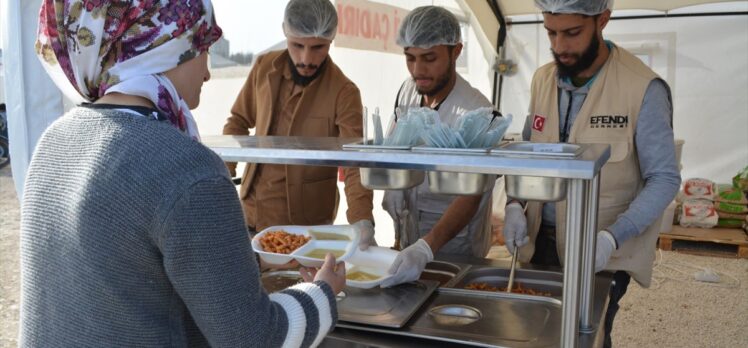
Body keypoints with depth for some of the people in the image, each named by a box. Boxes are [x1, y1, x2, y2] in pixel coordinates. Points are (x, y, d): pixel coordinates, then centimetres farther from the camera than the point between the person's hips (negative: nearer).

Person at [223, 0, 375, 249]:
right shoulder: (264, 67, -5)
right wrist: (224, 169, -4)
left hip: (307, 222, -4)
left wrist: (362, 220, -40)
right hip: (252, 210, 4)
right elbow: (239, 121, 9)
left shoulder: (344, 93, -18)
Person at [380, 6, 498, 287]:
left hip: (454, 250, -6)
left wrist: (426, 248, -44)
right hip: (407, 240, 6)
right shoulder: (408, 90, -5)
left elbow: (470, 198, -31)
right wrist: (392, 189, -8)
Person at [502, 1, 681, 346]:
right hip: (540, 241, 5)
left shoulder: (643, 88, -18)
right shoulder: (543, 79, 0)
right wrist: (514, 204, -7)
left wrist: (611, 239, -27)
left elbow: (664, 179, -15)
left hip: (600, 254, -5)